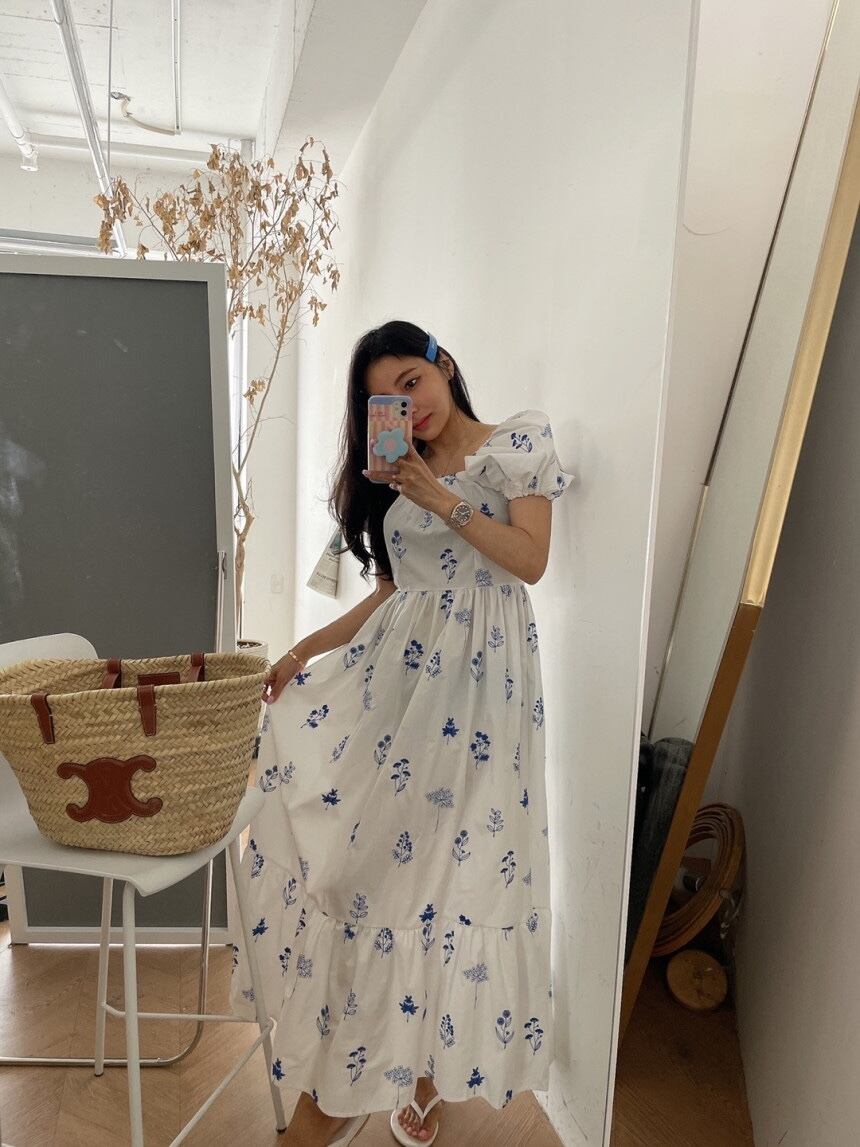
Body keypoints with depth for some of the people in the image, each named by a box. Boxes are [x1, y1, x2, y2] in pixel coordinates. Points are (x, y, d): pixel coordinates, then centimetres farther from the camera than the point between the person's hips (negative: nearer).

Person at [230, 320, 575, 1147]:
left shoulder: (519, 440, 3)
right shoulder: (398, 477, 17)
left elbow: (531, 560, -8)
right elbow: (393, 590, 14)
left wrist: (440, 498, -12)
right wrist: (306, 650, 8)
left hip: (477, 676, -4)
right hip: (396, 671, 5)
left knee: (445, 858, 0)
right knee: (360, 850, 2)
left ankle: (429, 1065, 22)